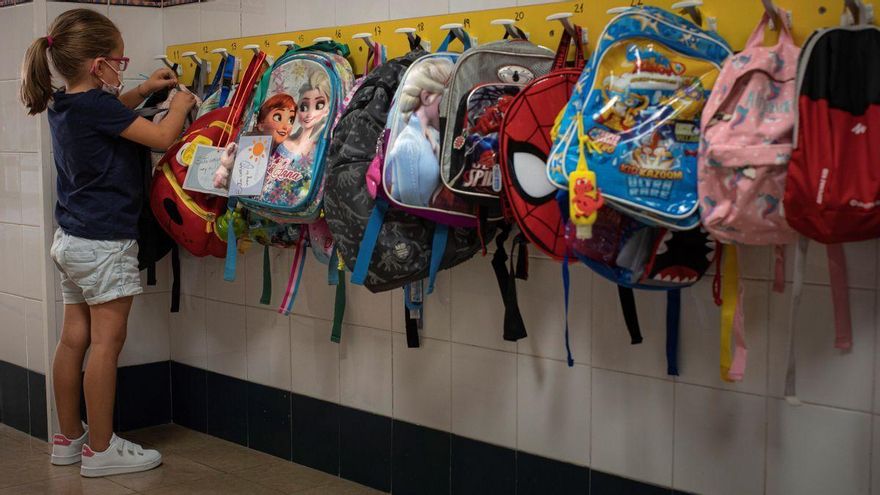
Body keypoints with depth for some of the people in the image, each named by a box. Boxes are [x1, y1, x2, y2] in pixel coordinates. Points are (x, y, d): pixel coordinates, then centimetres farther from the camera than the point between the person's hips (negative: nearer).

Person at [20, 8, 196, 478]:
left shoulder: (64, 104, 9)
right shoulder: (96, 105, -18)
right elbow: (162, 137, -15)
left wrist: (144, 90, 24)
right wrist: (181, 103, 2)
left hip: (71, 239, 9)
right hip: (105, 242, -9)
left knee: (74, 337, 13)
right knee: (107, 340, -3)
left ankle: (69, 437, 23)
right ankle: (100, 449, 3)